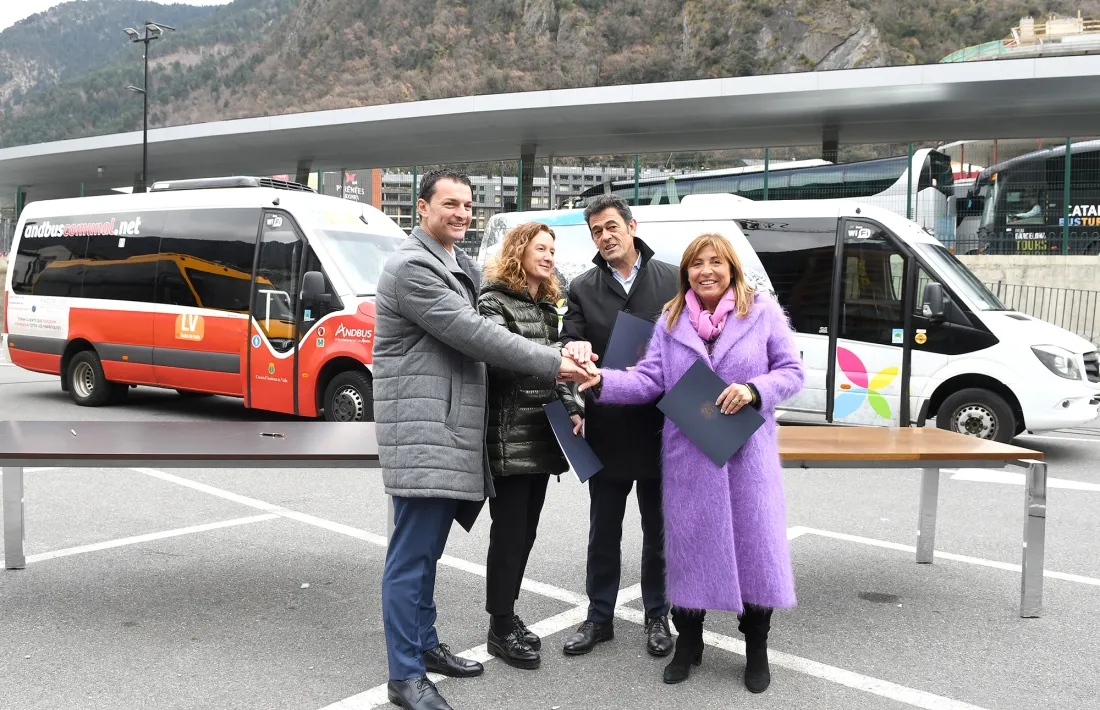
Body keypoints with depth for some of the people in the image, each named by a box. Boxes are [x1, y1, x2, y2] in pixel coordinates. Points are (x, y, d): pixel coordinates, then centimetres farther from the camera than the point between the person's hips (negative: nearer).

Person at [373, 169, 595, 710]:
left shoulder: (461, 266, 18)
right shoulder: (412, 266, -13)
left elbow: (472, 333, 18)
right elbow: (472, 335, -19)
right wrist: (554, 363, -14)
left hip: (451, 428, 9)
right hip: (422, 428, -9)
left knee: (427, 549, 18)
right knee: (412, 554, -3)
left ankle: (424, 644, 30)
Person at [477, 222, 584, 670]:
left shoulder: (547, 306, 17)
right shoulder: (495, 301, -6)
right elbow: (501, 357, -21)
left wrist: (572, 408, 6)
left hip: (542, 436, 8)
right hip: (509, 439, -7)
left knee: (525, 532, 13)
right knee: (509, 533, -1)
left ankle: (507, 616, 26)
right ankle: (501, 629, 11)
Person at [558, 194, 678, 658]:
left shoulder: (672, 280, 2)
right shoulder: (582, 289, 5)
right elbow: (569, 345, -3)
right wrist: (576, 352, -27)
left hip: (660, 428, -1)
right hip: (606, 430, 1)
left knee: (658, 530, 13)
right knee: (603, 532, 13)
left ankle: (657, 617, 29)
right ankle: (599, 617, 27)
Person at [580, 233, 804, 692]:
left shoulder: (763, 313, 1)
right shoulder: (671, 320, 6)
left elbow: (792, 372, 0)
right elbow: (649, 381, -3)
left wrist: (753, 390, -18)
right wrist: (601, 381, -18)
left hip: (747, 452, -1)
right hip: (688, 456, 2)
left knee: (756, 545, 2)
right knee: (690, 545, 9)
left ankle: (756, 650, 22)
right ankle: (687, 643, 28)